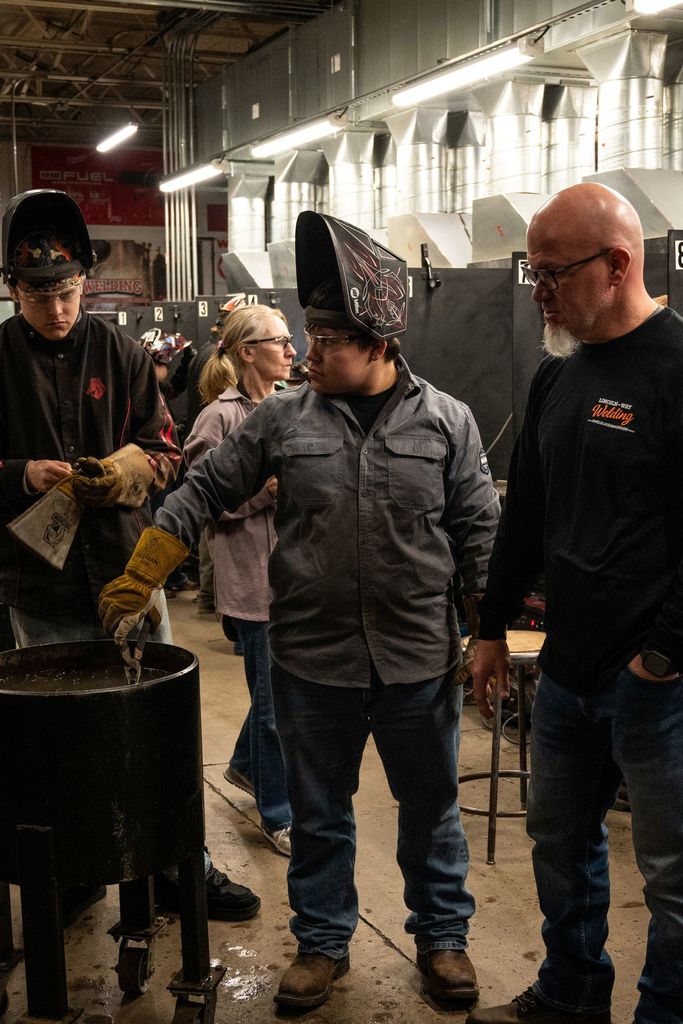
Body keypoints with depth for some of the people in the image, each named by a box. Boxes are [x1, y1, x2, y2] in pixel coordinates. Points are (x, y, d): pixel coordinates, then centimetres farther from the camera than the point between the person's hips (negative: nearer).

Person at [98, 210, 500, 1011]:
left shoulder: (445, 421, -4)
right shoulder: (282, 419, -2)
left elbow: (479, 533, -1)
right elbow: (202, 492, 2)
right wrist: (136, 582, -2)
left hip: (420, 661, -1)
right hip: (310, 662, 1)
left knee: (431, 808, 16)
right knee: (318, 815, 16)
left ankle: (442, 937, 37)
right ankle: (321, 943, 36)